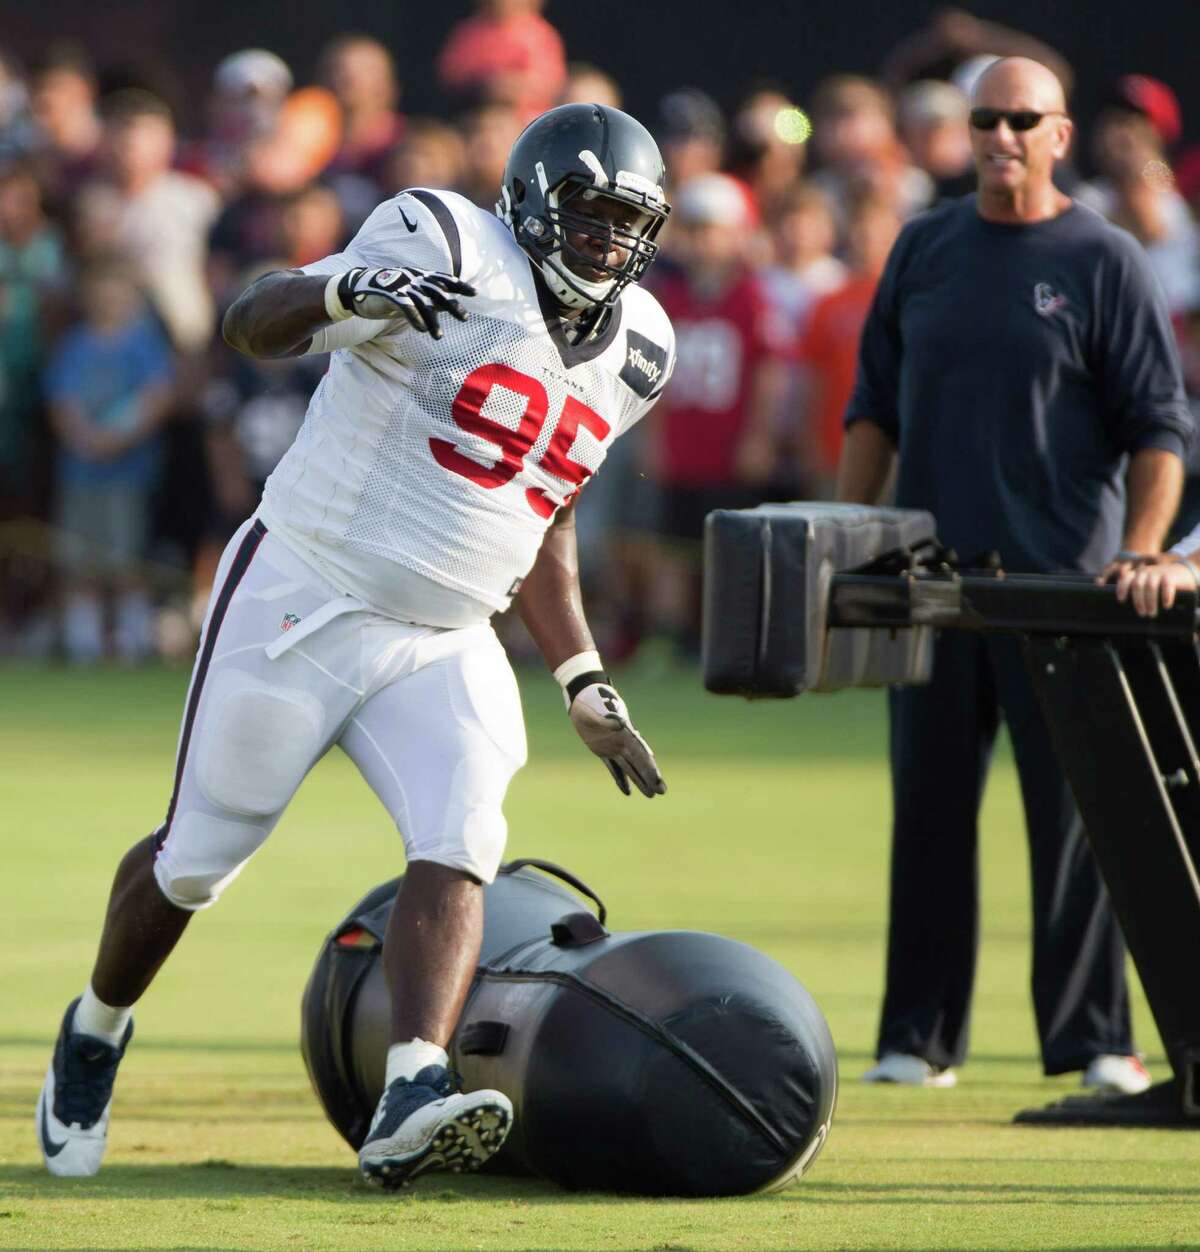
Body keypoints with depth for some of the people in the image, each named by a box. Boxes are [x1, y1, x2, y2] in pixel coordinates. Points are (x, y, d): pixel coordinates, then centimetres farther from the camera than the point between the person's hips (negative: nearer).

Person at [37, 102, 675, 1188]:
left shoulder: (635, 353, 8)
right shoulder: (450, 252, -15)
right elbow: (253, 324, -25)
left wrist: (584, 681, 16)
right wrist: (345, 292, -47)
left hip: (442, 644, 5)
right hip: (300, 603, -5)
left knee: (460, 847, -21)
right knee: (197, 857, 8)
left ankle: (412, 1106, -35)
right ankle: (95, 1035, 36)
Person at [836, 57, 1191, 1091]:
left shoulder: (1105, 262, 0)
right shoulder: (924, 249, 12)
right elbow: (876, 406, 17)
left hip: (1064, 578, -4)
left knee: (1076, 811, -3)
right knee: (929, 806, 6)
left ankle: (1093, 1036, 1)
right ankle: (919, 1036, 11)